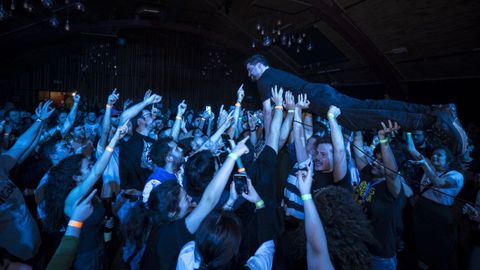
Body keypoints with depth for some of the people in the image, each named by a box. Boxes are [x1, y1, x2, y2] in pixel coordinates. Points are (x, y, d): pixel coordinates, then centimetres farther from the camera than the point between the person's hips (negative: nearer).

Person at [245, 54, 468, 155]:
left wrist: (269, 139, 0)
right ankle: (438, 111, -7)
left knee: (360, 119, -22)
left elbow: (268, 110, -4)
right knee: (371, 107, 0)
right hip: (323, 92, 8)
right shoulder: (276, 74, 30)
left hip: (319, 99, -8)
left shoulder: (264, 79, 3)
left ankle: (433, 121, -31)